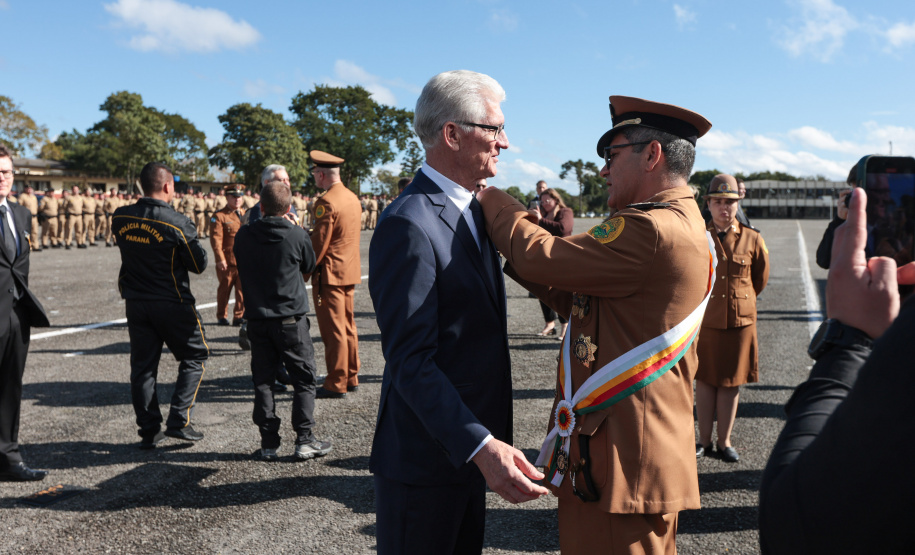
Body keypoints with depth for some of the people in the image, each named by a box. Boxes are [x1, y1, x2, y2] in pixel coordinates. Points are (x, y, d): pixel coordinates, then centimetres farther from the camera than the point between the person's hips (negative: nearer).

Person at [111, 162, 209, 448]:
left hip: (135, 303, 5)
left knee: (143, 365, 11)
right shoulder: (178, 223, -16)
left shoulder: (120, 218, -1)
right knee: (194, 356, 10)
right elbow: (199, 264, -8)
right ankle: (179, 420, 3)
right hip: (172, 303, -5)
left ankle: (149, 430, 17)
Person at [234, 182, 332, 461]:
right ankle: (304, 440, 7)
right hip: (291, 318, -3)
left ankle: (268, 443, 14)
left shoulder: (243, 235, -2)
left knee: (263, 380, 10)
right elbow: (309, 266, 7)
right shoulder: (297, 235, -10)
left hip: (257, 319, 3)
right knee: (304, 379, 7)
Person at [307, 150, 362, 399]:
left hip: (330, 274, -9)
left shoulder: (326, 202, -17)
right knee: (348, 327, 15)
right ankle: (351, 377, 23)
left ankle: (336, 384, 4)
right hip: (350, 271, 9)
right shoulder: (352, 197, 11)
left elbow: (319, 242, -17)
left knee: (333, 331, -2)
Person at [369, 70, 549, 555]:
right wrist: (482, 446, -33)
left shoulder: (470, 211, 10)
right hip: (425, 458, -9)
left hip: (469, 449, 9)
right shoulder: (408, 225, -22)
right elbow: (410, 361, -26)